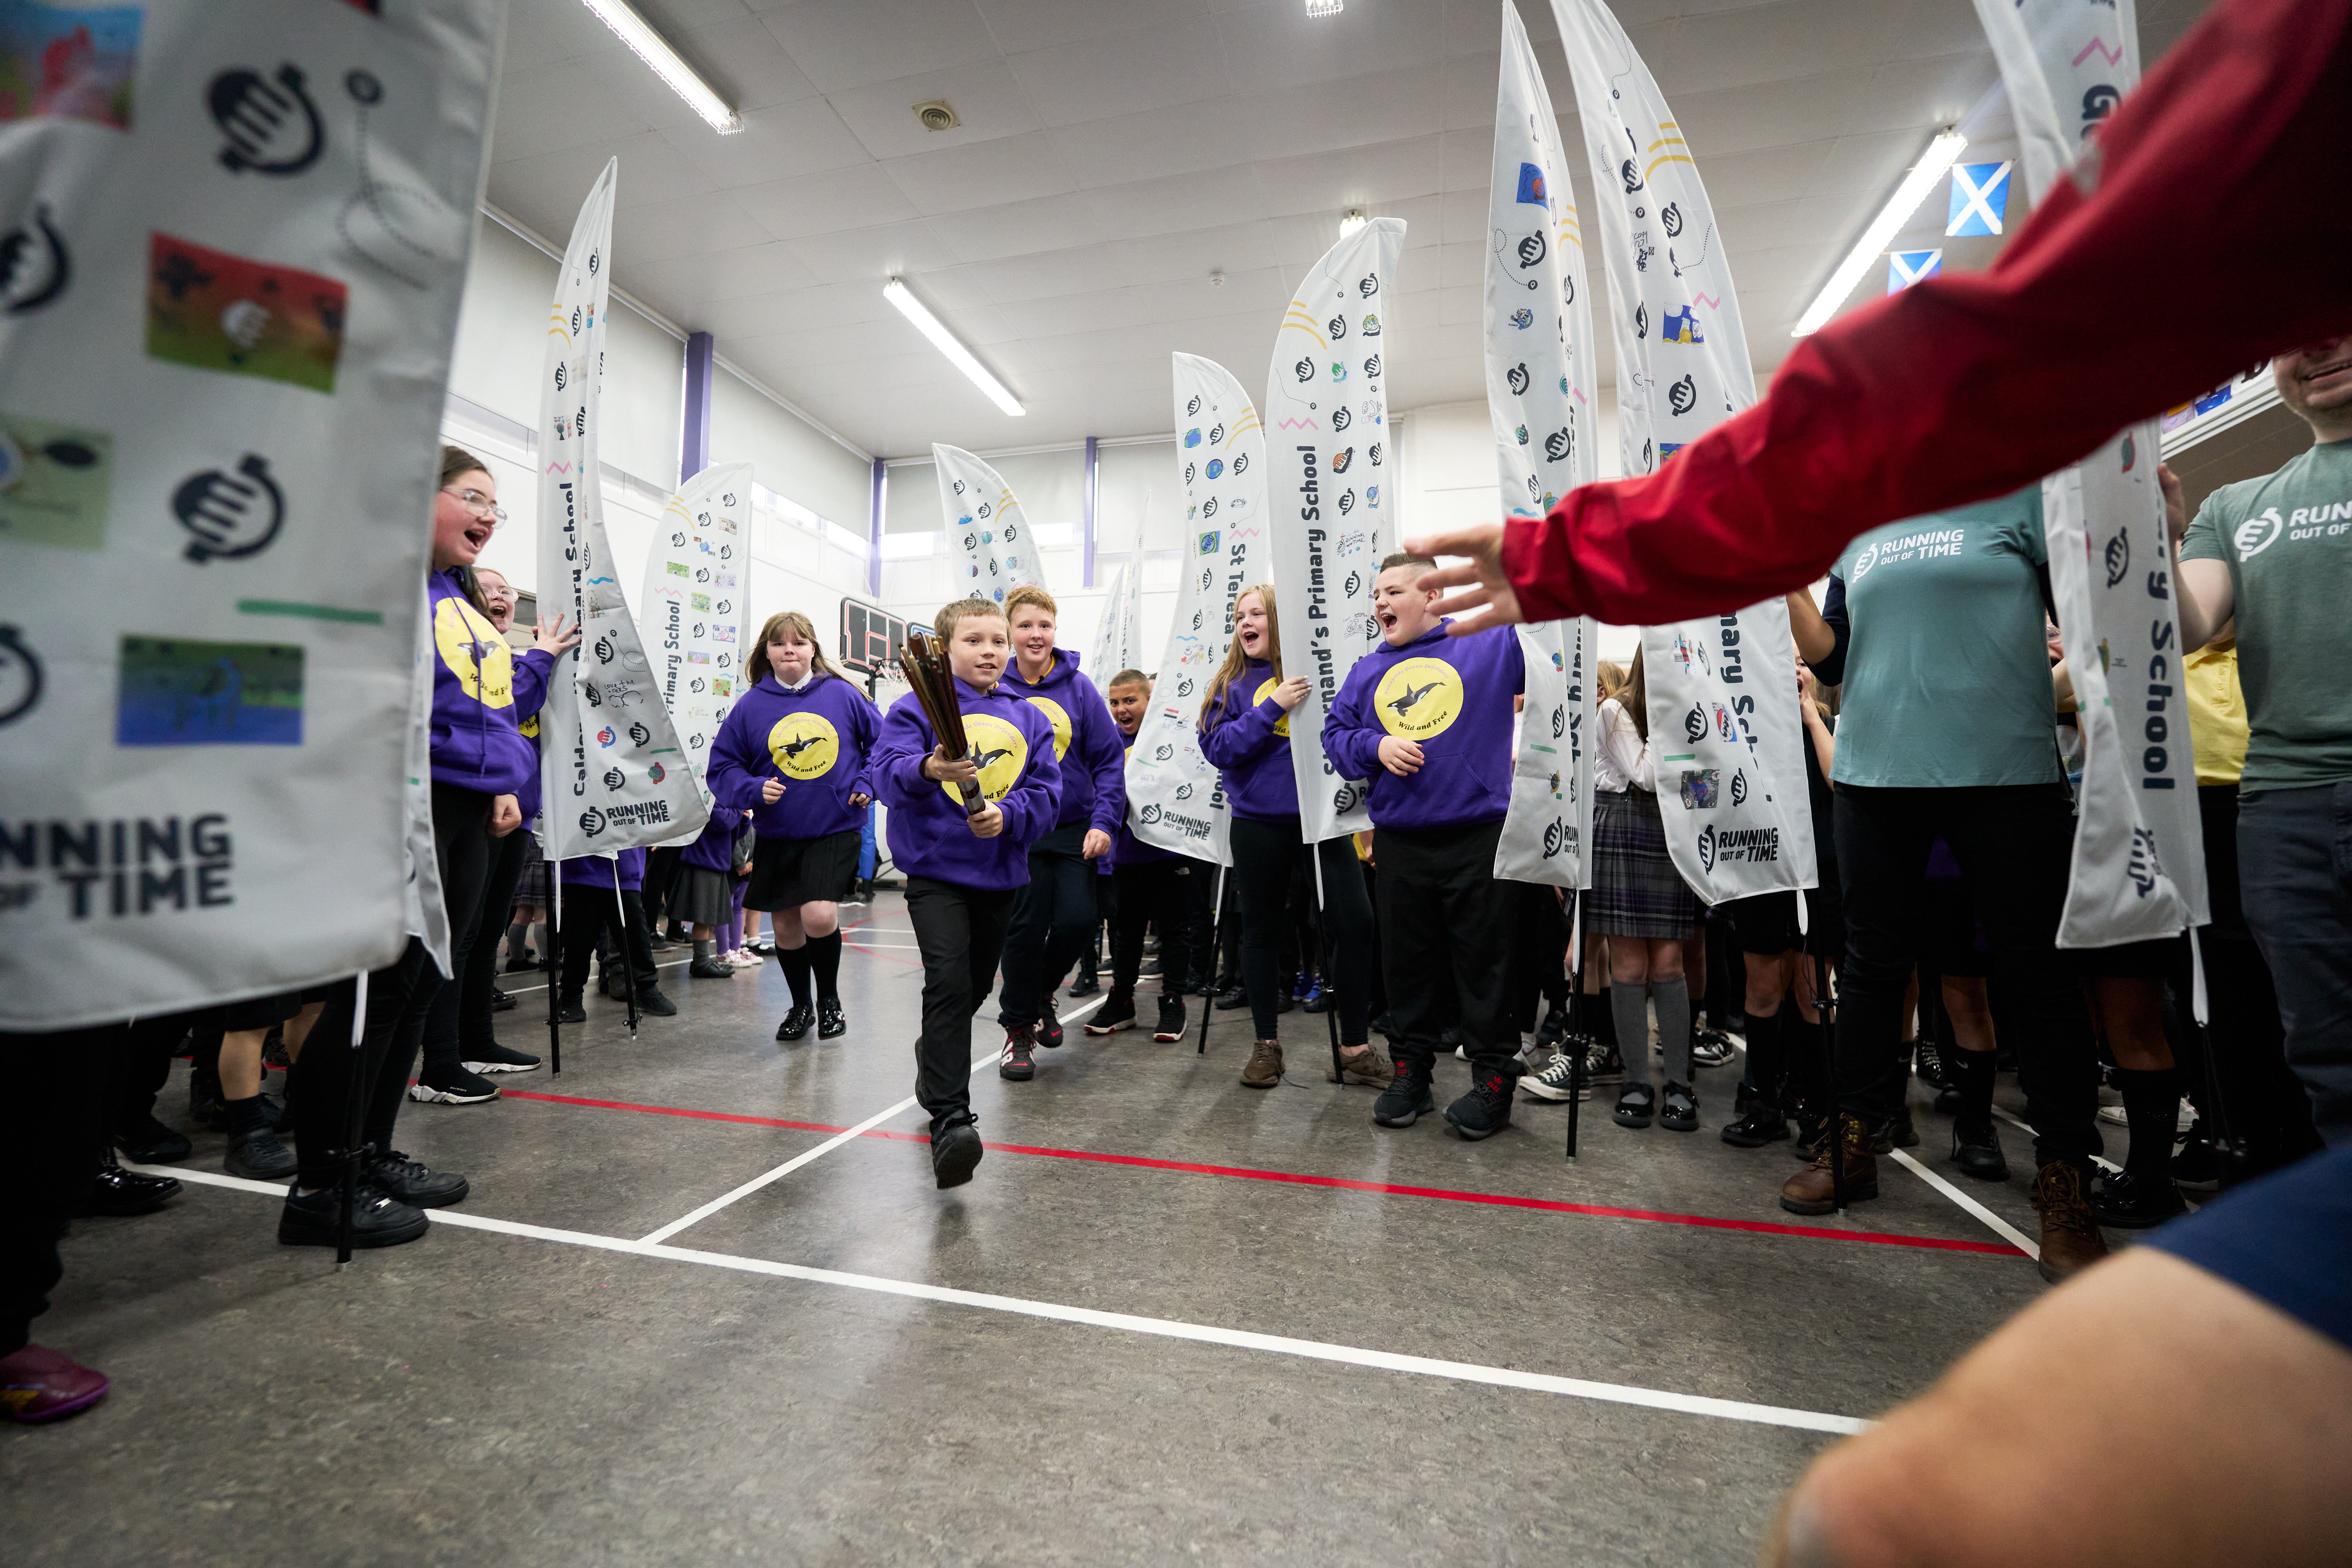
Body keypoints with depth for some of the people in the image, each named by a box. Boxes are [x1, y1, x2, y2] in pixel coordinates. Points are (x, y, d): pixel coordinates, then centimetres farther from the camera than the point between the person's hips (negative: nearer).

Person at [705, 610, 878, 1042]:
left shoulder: (842, 694, -4)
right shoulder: (750, 706, -1)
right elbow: (722, 767, 4)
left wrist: (867, 783, -5)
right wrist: (753, 790, -14)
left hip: (835, 830, -2)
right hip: (777, 835, 3)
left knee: (819, 917, -16)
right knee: (786, 926, 12)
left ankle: (829, 998, 13)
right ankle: (801, 1005, 36)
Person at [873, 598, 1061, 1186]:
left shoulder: (1028, 717, 7)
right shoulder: (916, 707, -3)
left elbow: (1048, 794, 0)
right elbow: (888, 772, -17)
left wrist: (1008, 815, -20)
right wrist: (928, 769, -39)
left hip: (1001, 873, 5)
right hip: (935, 872, -4)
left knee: (975, 987, 18)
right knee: (948, 982, -18)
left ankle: (936, 1054, 49)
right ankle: (950, 1120, -13)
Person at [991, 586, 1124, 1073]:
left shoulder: (1079, 687, 0)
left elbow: (1108, 759, 1)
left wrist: (1104, 822, -7)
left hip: (1075, 828, 1)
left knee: (1077, 919, -4)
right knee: (1027, 927, 0)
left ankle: (1038, 995, 28)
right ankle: (1018, 1027, 20)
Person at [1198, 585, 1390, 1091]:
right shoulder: (1233, 683, 5)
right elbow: (1217, 747, -8)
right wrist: (1272, 708, -17)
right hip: (1259, 824, 0)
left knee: (1355, 921, -4)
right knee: (1262, 929, 10)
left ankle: (1355, 1048, 13)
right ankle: (1266, 1044, 27)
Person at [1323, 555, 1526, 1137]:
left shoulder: (1493, 645, 2)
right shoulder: (1368, 670, 14)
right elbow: (1335, 732, 12)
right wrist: (1375, 746, -7)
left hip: (1477, 837, -3)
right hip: (1399, 842, 4)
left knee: (1484, 958, 5)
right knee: (1407, 958, 12)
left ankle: (1495, 1077, 20)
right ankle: (1411, 1070, 27)